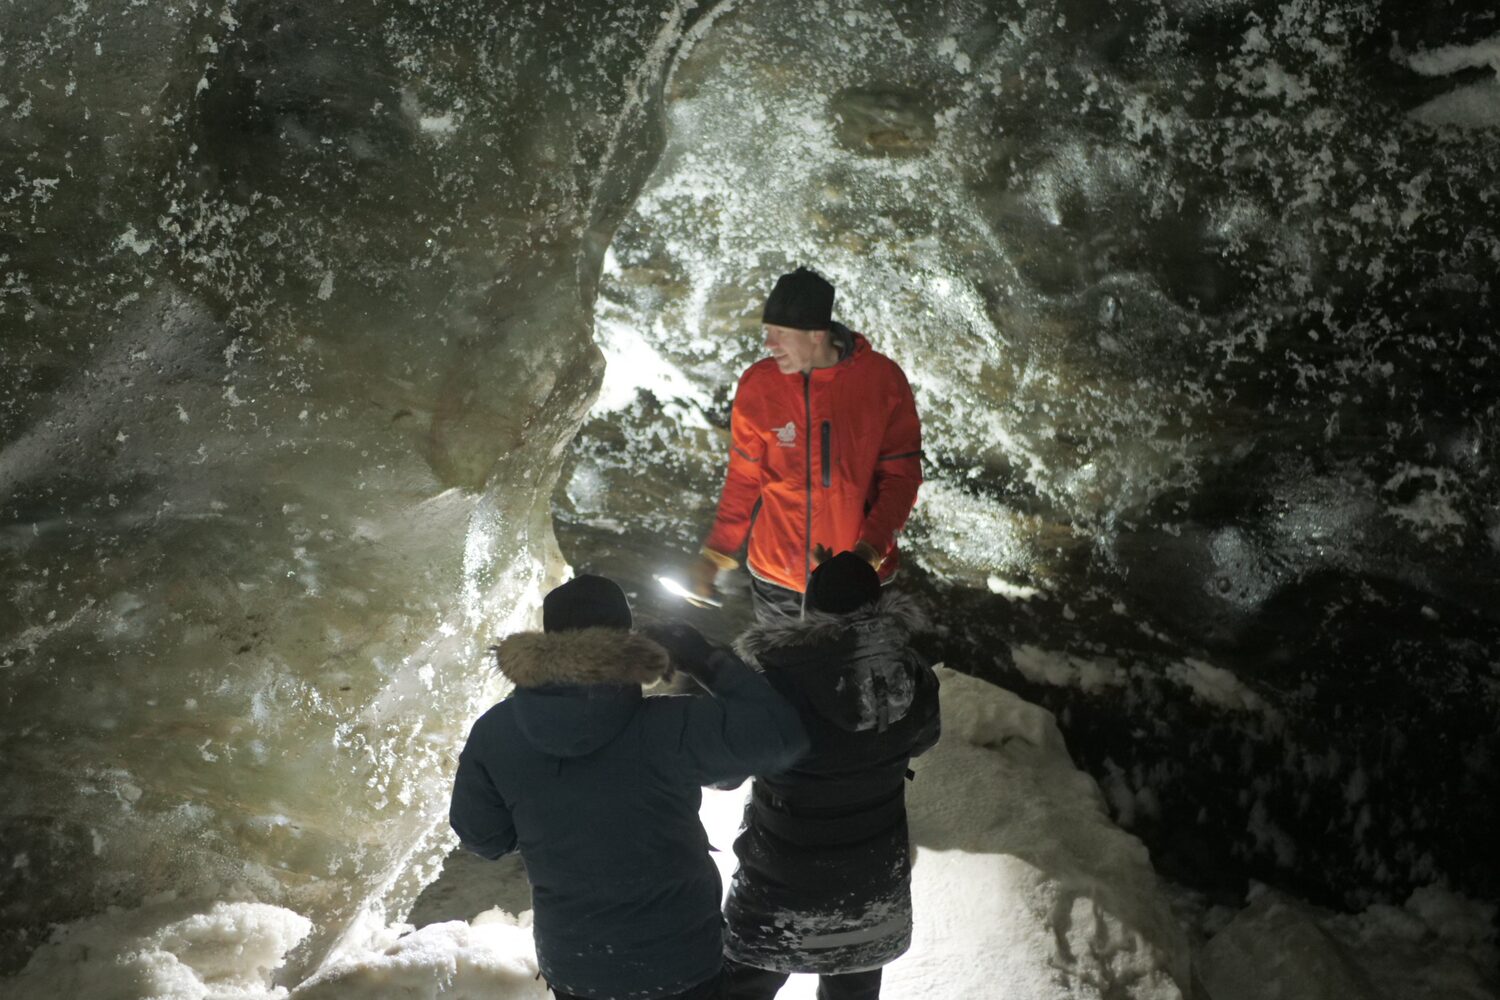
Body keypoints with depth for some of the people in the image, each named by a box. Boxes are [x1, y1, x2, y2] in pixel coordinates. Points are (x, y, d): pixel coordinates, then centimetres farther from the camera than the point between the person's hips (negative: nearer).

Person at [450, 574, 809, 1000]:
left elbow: (480, 836, -2)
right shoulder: (666, 730, -25)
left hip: (571, 964, 3)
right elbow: (783, 731, -20)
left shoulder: (494, 734, -14)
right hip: (678, 962, -3)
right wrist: (707, 660, -10)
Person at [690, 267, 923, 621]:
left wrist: (871, 550, -19)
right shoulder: (757, 385, -8)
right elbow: (744, 478, 3)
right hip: (776, 578, 1)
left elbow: (900, 475, -7)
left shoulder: (883, 380, -13)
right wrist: (714, 553, -1)